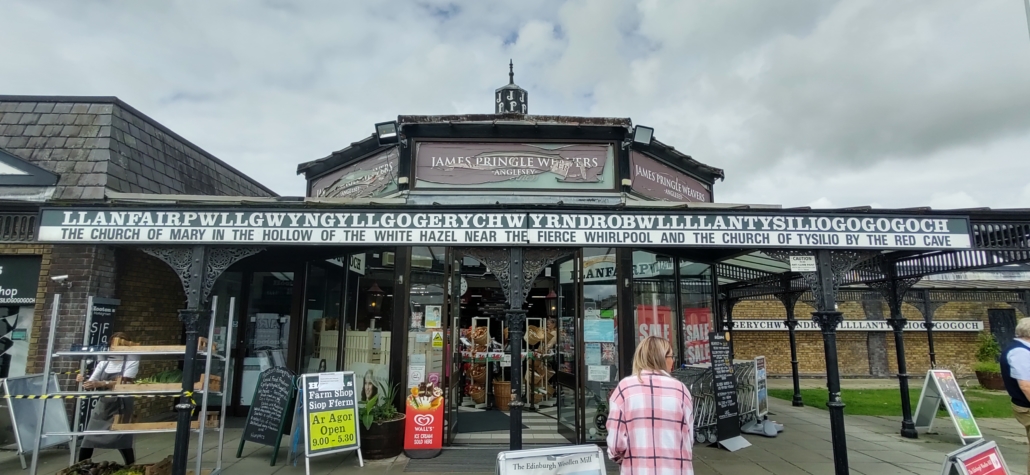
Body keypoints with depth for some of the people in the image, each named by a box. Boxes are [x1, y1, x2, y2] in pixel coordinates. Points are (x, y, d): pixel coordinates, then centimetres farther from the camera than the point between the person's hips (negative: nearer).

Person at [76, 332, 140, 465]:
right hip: (102, 405, 5)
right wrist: (83, 382, -18)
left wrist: (100, 383, -31)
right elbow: (91, 385, 5)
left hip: (120, 407, -4)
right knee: (87, 441, 2)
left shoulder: (131, 361, -5)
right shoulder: (104, 362, 8)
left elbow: (123, 382, -18)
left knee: (123, 441, -1)